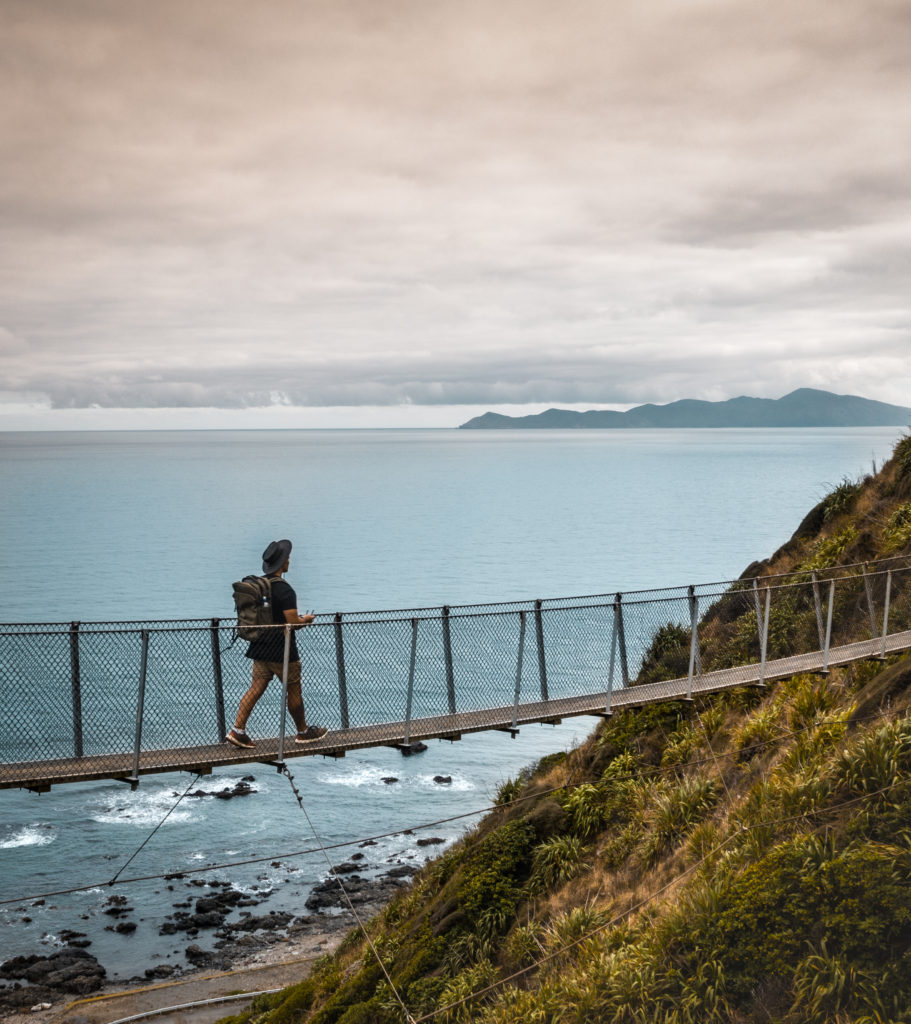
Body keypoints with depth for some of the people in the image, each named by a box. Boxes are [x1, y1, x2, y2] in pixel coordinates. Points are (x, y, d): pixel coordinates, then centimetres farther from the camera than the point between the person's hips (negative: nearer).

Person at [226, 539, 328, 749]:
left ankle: (238, 730, -2)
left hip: (260, 648, 7)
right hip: (282, 651, -7)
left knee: (256, 688, 7)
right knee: (294, 691, 8)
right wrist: (306, 620, -1)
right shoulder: (284, 590, -20)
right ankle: (303, 732, 22)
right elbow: (293, 622, -24)